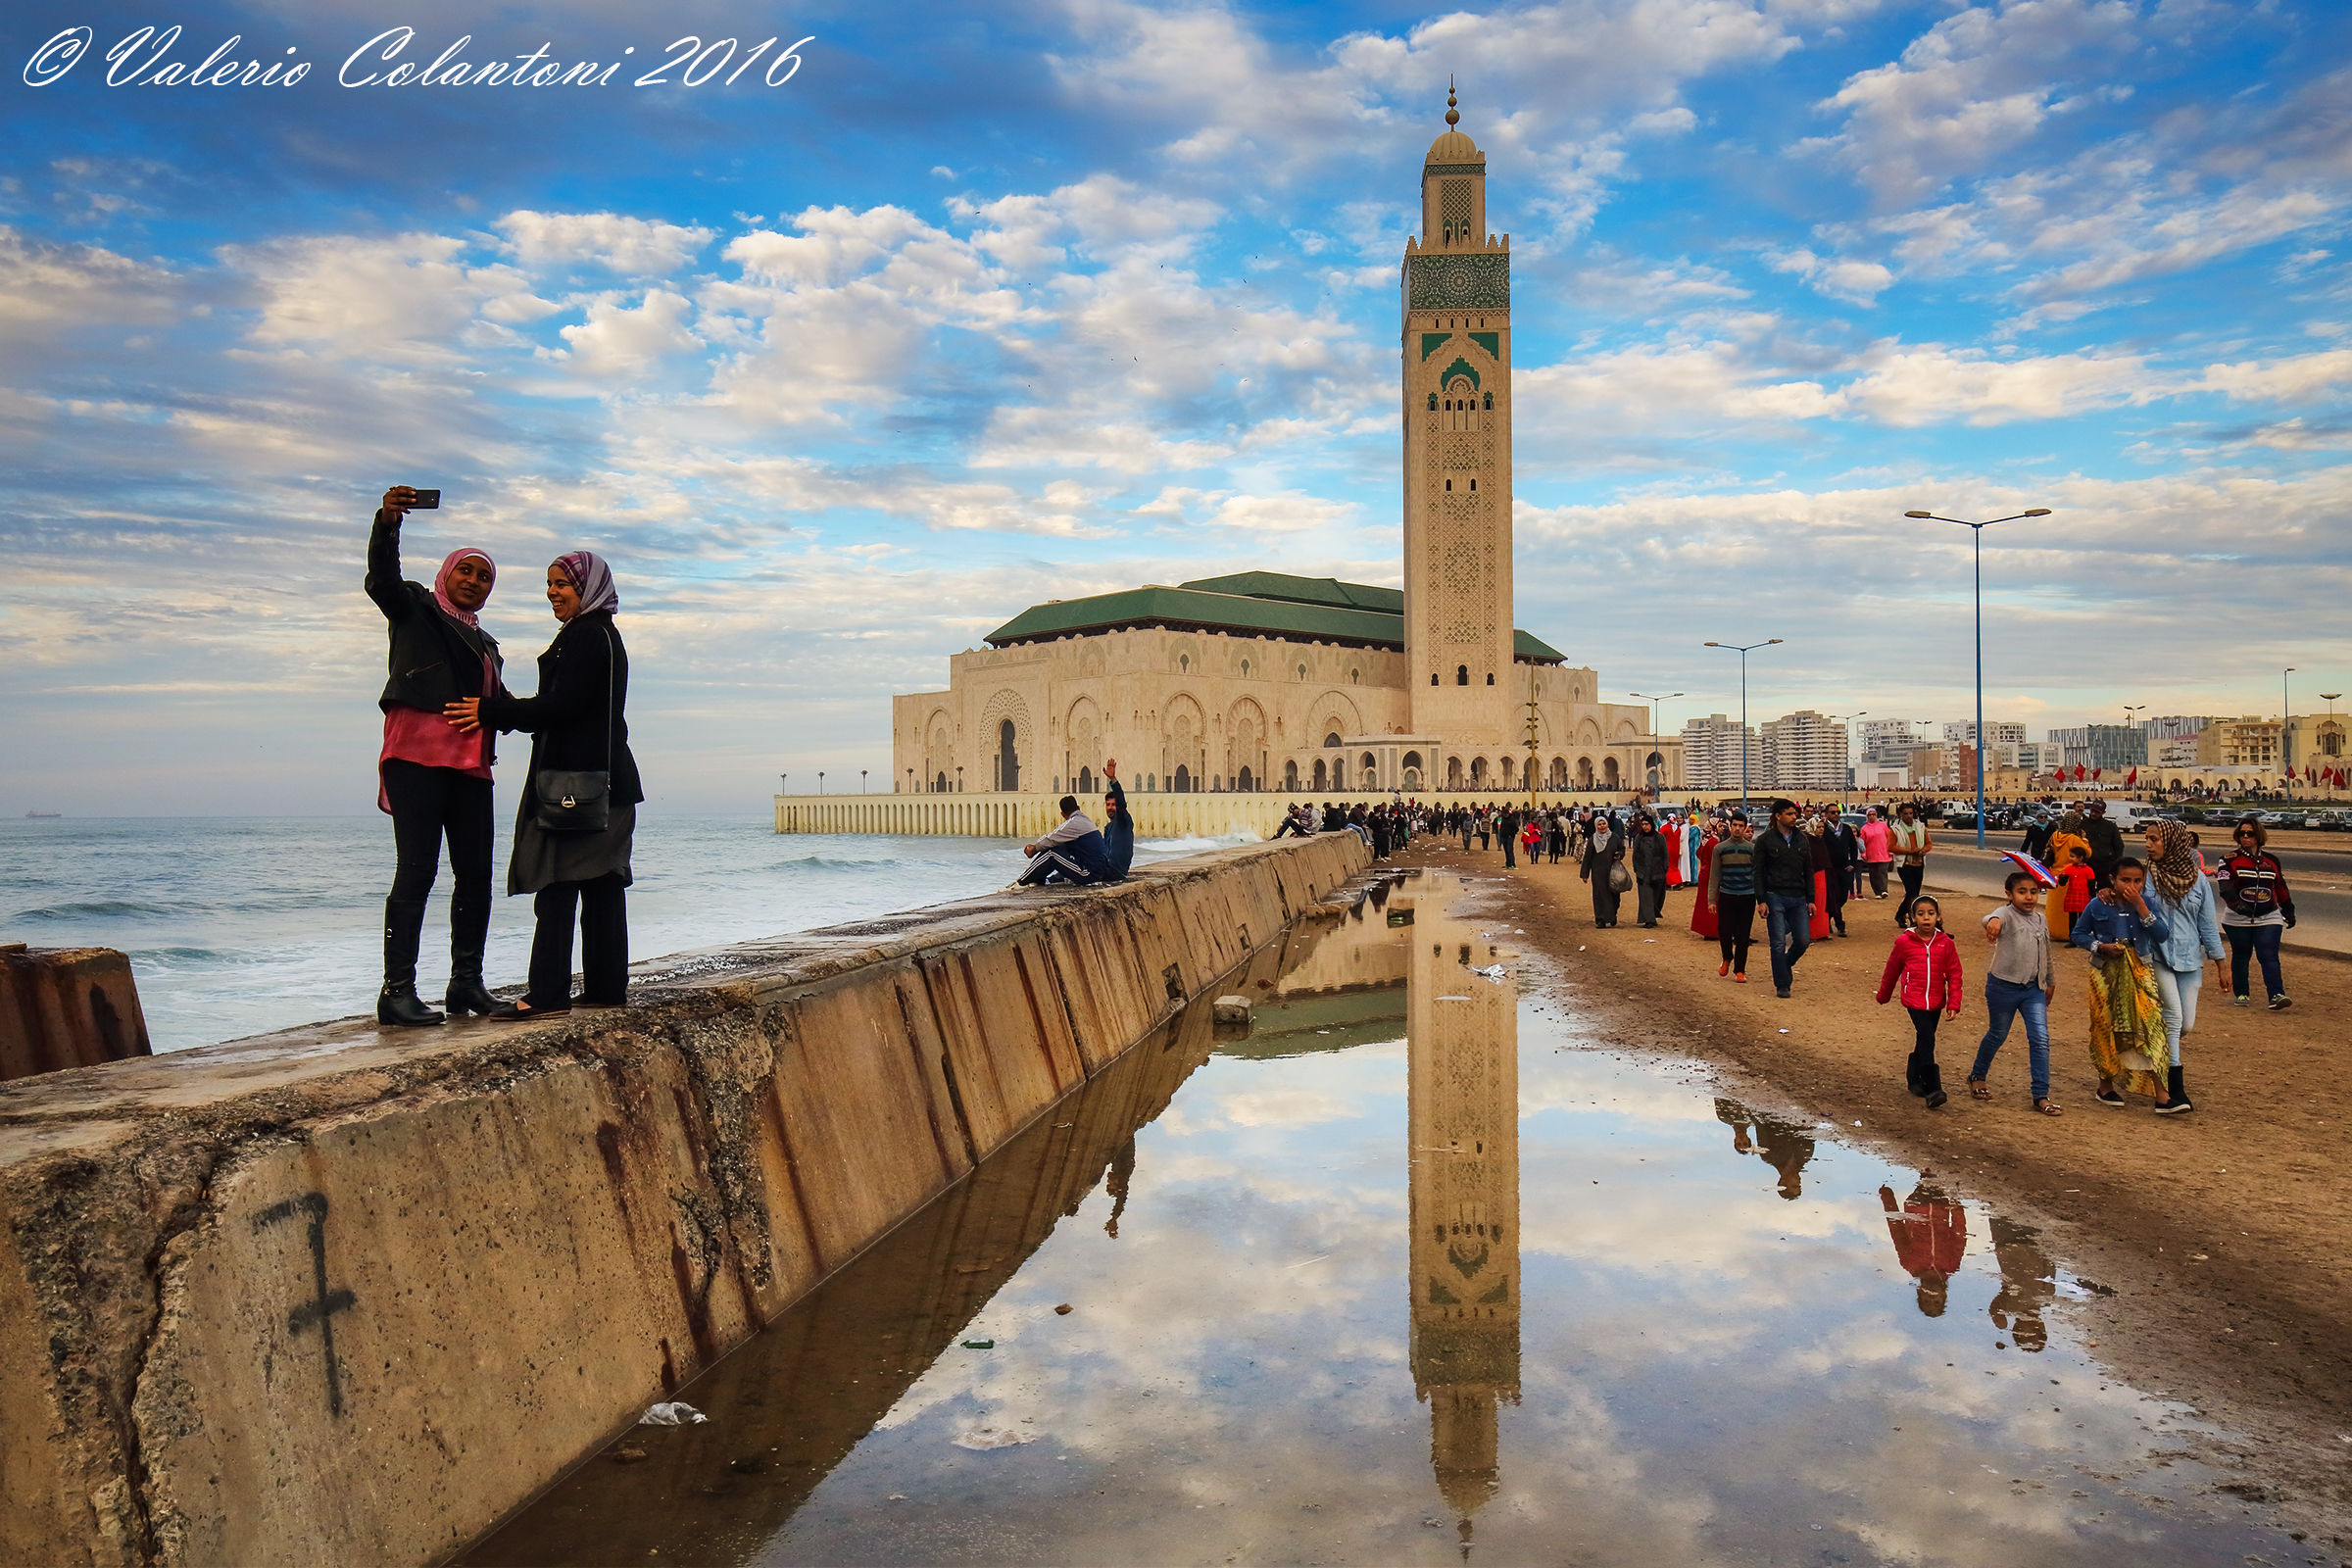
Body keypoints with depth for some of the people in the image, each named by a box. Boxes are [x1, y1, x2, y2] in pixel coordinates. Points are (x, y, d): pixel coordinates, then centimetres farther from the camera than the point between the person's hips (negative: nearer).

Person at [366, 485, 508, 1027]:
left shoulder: (484, 642, 27)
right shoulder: (414, 609, 9)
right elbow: (382, 580, -12)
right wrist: (387, 523, -29)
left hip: (470, 764, 7)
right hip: (418, 754, -7)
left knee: (475, 873, 4)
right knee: (416, 870, -13)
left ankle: (466, 983, 9)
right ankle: (397, 992, -14)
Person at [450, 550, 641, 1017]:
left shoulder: (585, 636, -10)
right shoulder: (603, 635, 20)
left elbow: (563, 706, -18)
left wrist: (492, 712, -11)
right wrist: (512, 710, 18)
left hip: (576, 778, -10)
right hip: (604, 779, 10)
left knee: (557, 887, -10)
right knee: (601, 887, 9)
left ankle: (548, 993, -10)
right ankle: (607, 987, 11)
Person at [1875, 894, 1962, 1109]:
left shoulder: (1946, 943, -1)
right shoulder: (1904, 942, -5)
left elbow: (1954, 974, 4)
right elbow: (1892, 970, 9)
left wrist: (1954, 1003, -2)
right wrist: (1883, 995, 20)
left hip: (1936, 1002, 3)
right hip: (1915, 1000, -3)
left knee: (1924, 1041, 15)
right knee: (1927, 1040, -15)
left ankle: (1914, 1077, 36)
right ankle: (1933, 1089, -16)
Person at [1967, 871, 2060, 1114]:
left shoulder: (2041, 920, 7)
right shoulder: (2007, 915, -13)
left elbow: (2046, 953, 20)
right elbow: (1993, 919, -40)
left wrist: (2051, 982, 27)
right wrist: (1993, 921, -64)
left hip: (2033, 988, 5)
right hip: (2003, 986, -5)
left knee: (2040, 1039, -5)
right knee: (1997, 1035, 12)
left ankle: (2041, 1095, 1)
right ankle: (1977, 1076, 36)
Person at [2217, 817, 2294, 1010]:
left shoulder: (2271, 860, 11)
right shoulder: (2231, 860, -1)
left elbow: (2280, 887, 20)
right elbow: (2225, 886, -16)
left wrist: (2289, 912, 23)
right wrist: (2236, 902, -33)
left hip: (2269, 918, 1)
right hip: (2238, 919, -1)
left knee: (2269, 956, -10)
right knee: (2240, 956, 8)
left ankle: (2277, 995, -17)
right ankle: (2241, 993, 23)